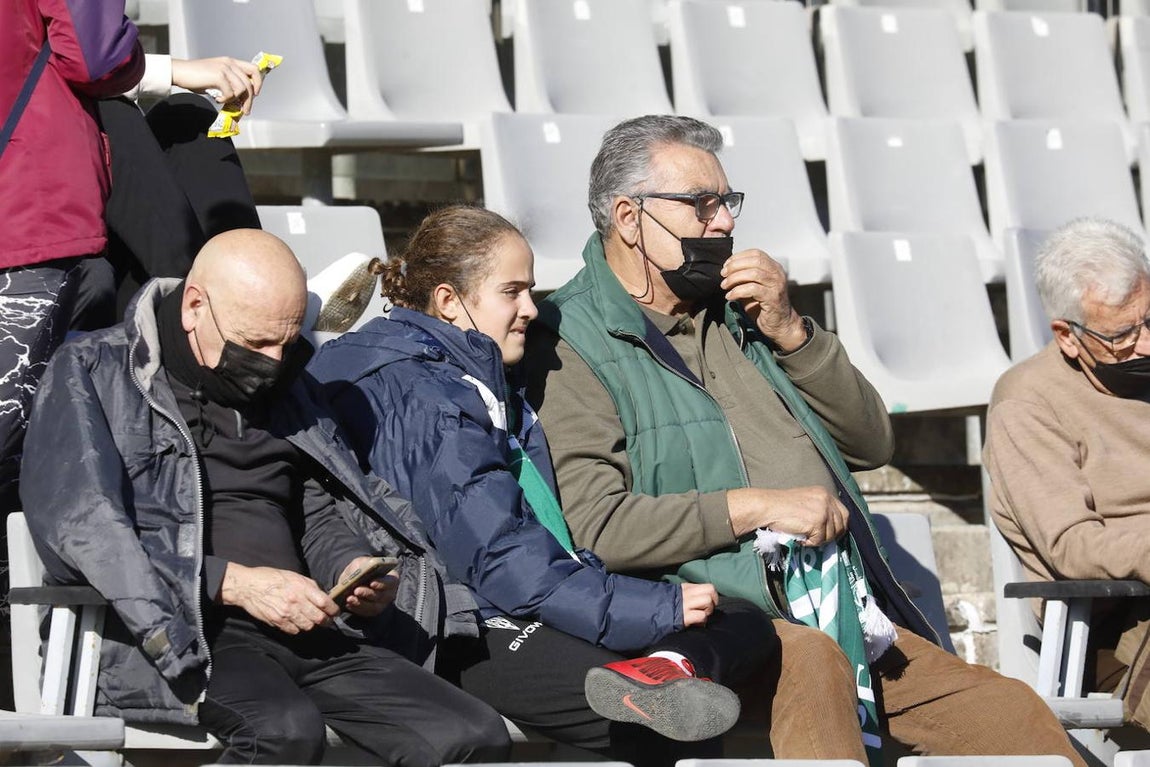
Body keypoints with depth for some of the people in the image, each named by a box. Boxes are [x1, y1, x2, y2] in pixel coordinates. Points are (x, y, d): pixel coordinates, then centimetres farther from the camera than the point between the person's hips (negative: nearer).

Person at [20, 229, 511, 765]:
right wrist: (234, 582, -16)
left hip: (304, 631, 6)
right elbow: (81, 530, -10)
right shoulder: (92, 373, 3)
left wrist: (354, 569, 2)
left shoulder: (280, 389, 23)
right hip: (172, 635, -6)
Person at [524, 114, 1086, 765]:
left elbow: (872, 444, 18)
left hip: (848, 611, 7)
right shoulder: (570, 344, -2)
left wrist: (790, 333, 3)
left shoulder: (738, 310, 21)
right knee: (809, 659, -39)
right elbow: (598, 526, -14)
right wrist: (758, 506, -15)